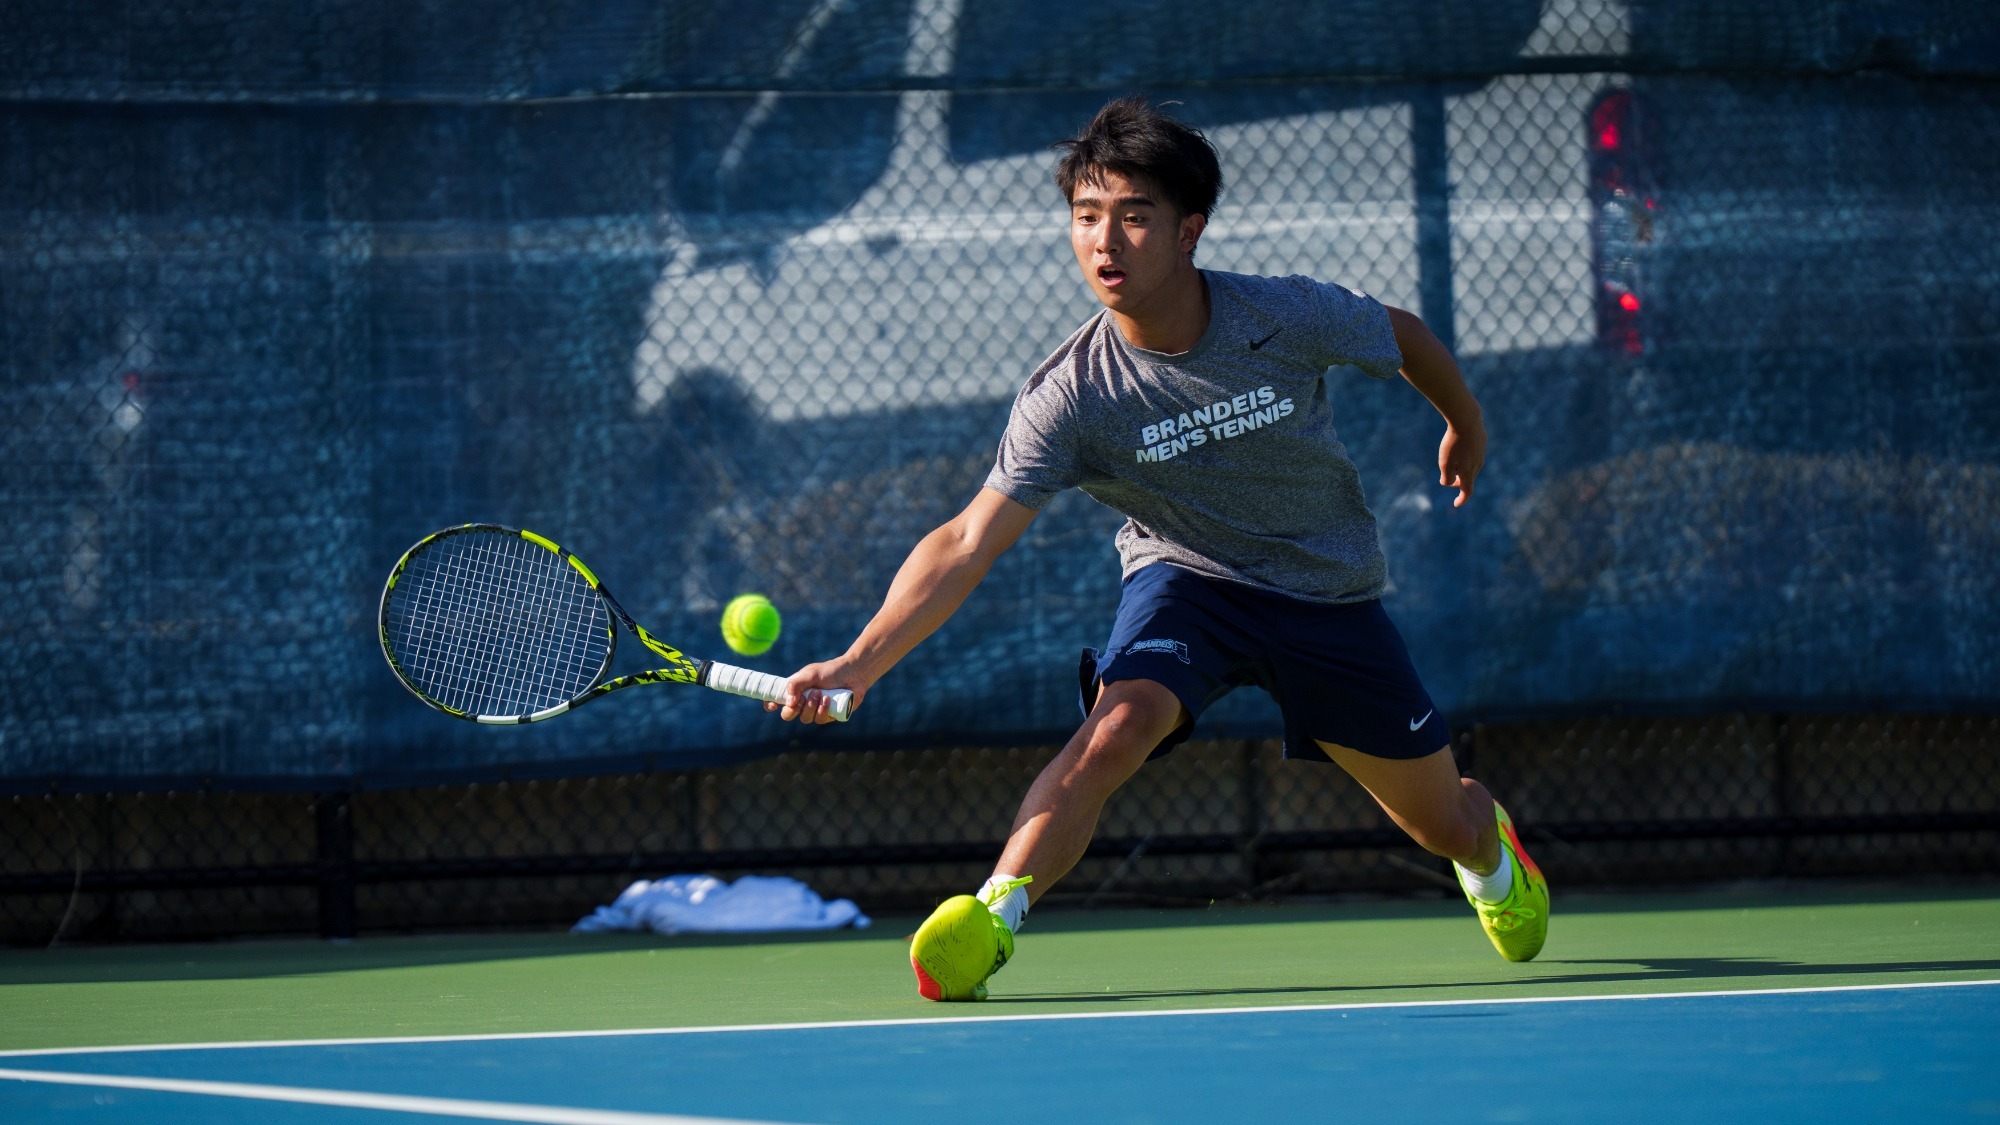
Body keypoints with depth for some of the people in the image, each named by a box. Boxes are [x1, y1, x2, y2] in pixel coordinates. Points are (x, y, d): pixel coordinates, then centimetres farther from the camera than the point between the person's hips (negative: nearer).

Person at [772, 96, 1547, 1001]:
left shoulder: (1288, 318, -23)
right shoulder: (1069, 397, -25)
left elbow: (1405, 337, -1)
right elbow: (968, 542, -29)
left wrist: (1466, 425, 19)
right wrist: (859, 662, -41)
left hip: (1328, 592, 2)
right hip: (1187, 579, -2)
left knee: (1443, 821, 15)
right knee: (1115, 726, -35)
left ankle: (1491, 850, 52)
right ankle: (992, 918, -30)